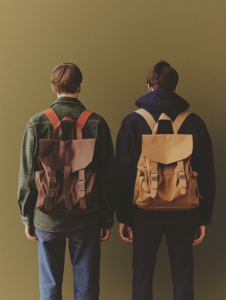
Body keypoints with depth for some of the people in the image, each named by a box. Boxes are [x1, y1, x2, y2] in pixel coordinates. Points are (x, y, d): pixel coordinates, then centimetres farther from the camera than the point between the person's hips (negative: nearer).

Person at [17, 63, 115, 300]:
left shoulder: (37, 123, -7)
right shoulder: (97, 123, -6)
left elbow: (27, 175, -4)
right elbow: (108, 176, -3)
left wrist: (27, 216, 6)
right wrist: (107, 218, 5)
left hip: (47, 217, 0)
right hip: (87, 219, 0)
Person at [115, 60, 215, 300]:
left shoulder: (133, 122, -4)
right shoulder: (194, 123, -1)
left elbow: (123, 174, -5)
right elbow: (207, 175, 0)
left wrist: (123, 216, 1)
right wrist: (204, 218, 7)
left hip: (145, 210, -1)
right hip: (184, 212, 1)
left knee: (142, 275, 13)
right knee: (183, 276, 13)